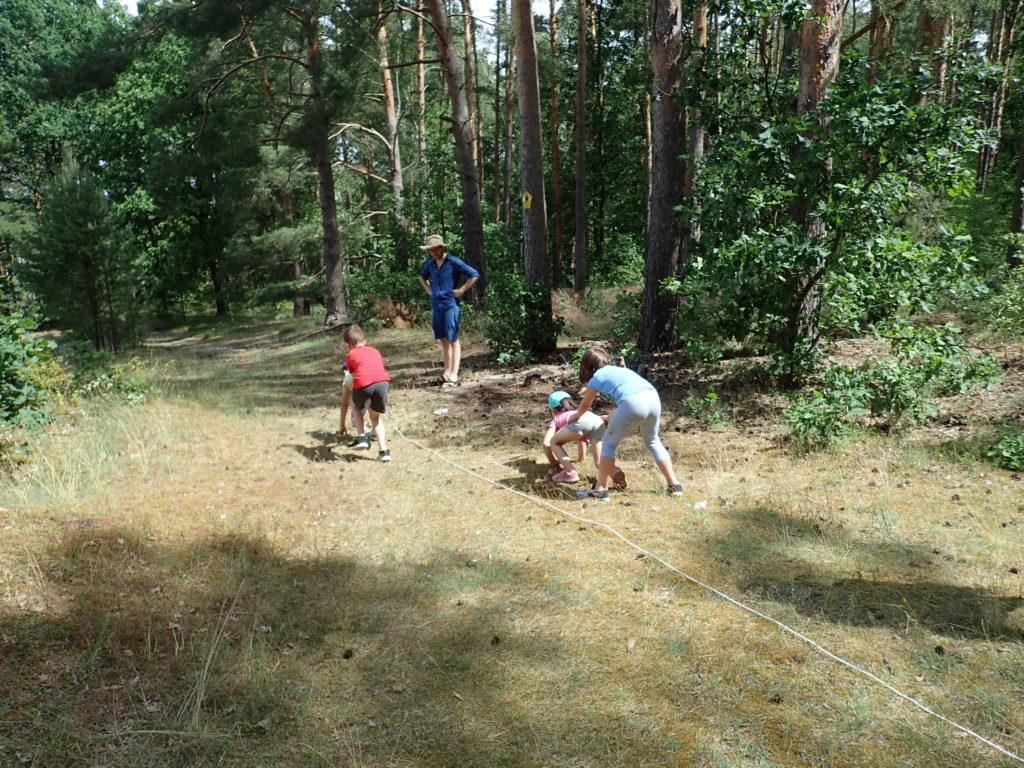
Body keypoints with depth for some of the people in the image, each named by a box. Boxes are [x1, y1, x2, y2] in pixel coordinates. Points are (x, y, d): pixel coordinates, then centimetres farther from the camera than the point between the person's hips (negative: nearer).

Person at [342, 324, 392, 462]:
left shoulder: (350, 356, 24)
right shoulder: (375, 350, 33)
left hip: (363, 384, -2)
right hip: (383, 381, 2)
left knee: (356, 407, 31)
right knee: (375, 416, 23)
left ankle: (361, 437, 14)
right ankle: (383, 451, 12)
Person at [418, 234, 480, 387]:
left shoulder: (454, 262, -9)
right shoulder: (430, 264, 11)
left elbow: (474, 275, -11)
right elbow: (422, 277, 32)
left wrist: (461, 290, -11)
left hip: (450, 305, -7)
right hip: (436, 306, 7)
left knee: (453, 339, -6)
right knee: (443, 339, 12)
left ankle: (454, 376, -7)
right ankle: (447, 371, 21)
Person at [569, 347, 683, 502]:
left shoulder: (596, 378, 18)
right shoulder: (618, 369, 35)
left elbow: (585, 405, 34)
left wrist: (576, 416, 56)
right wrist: (612, 416, 69)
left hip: (633, 402, -6)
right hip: (653, 398, 6)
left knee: (609, 443, 13)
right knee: (653, 441, 28)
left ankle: (600, 489, 13)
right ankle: (674, 485, 28)